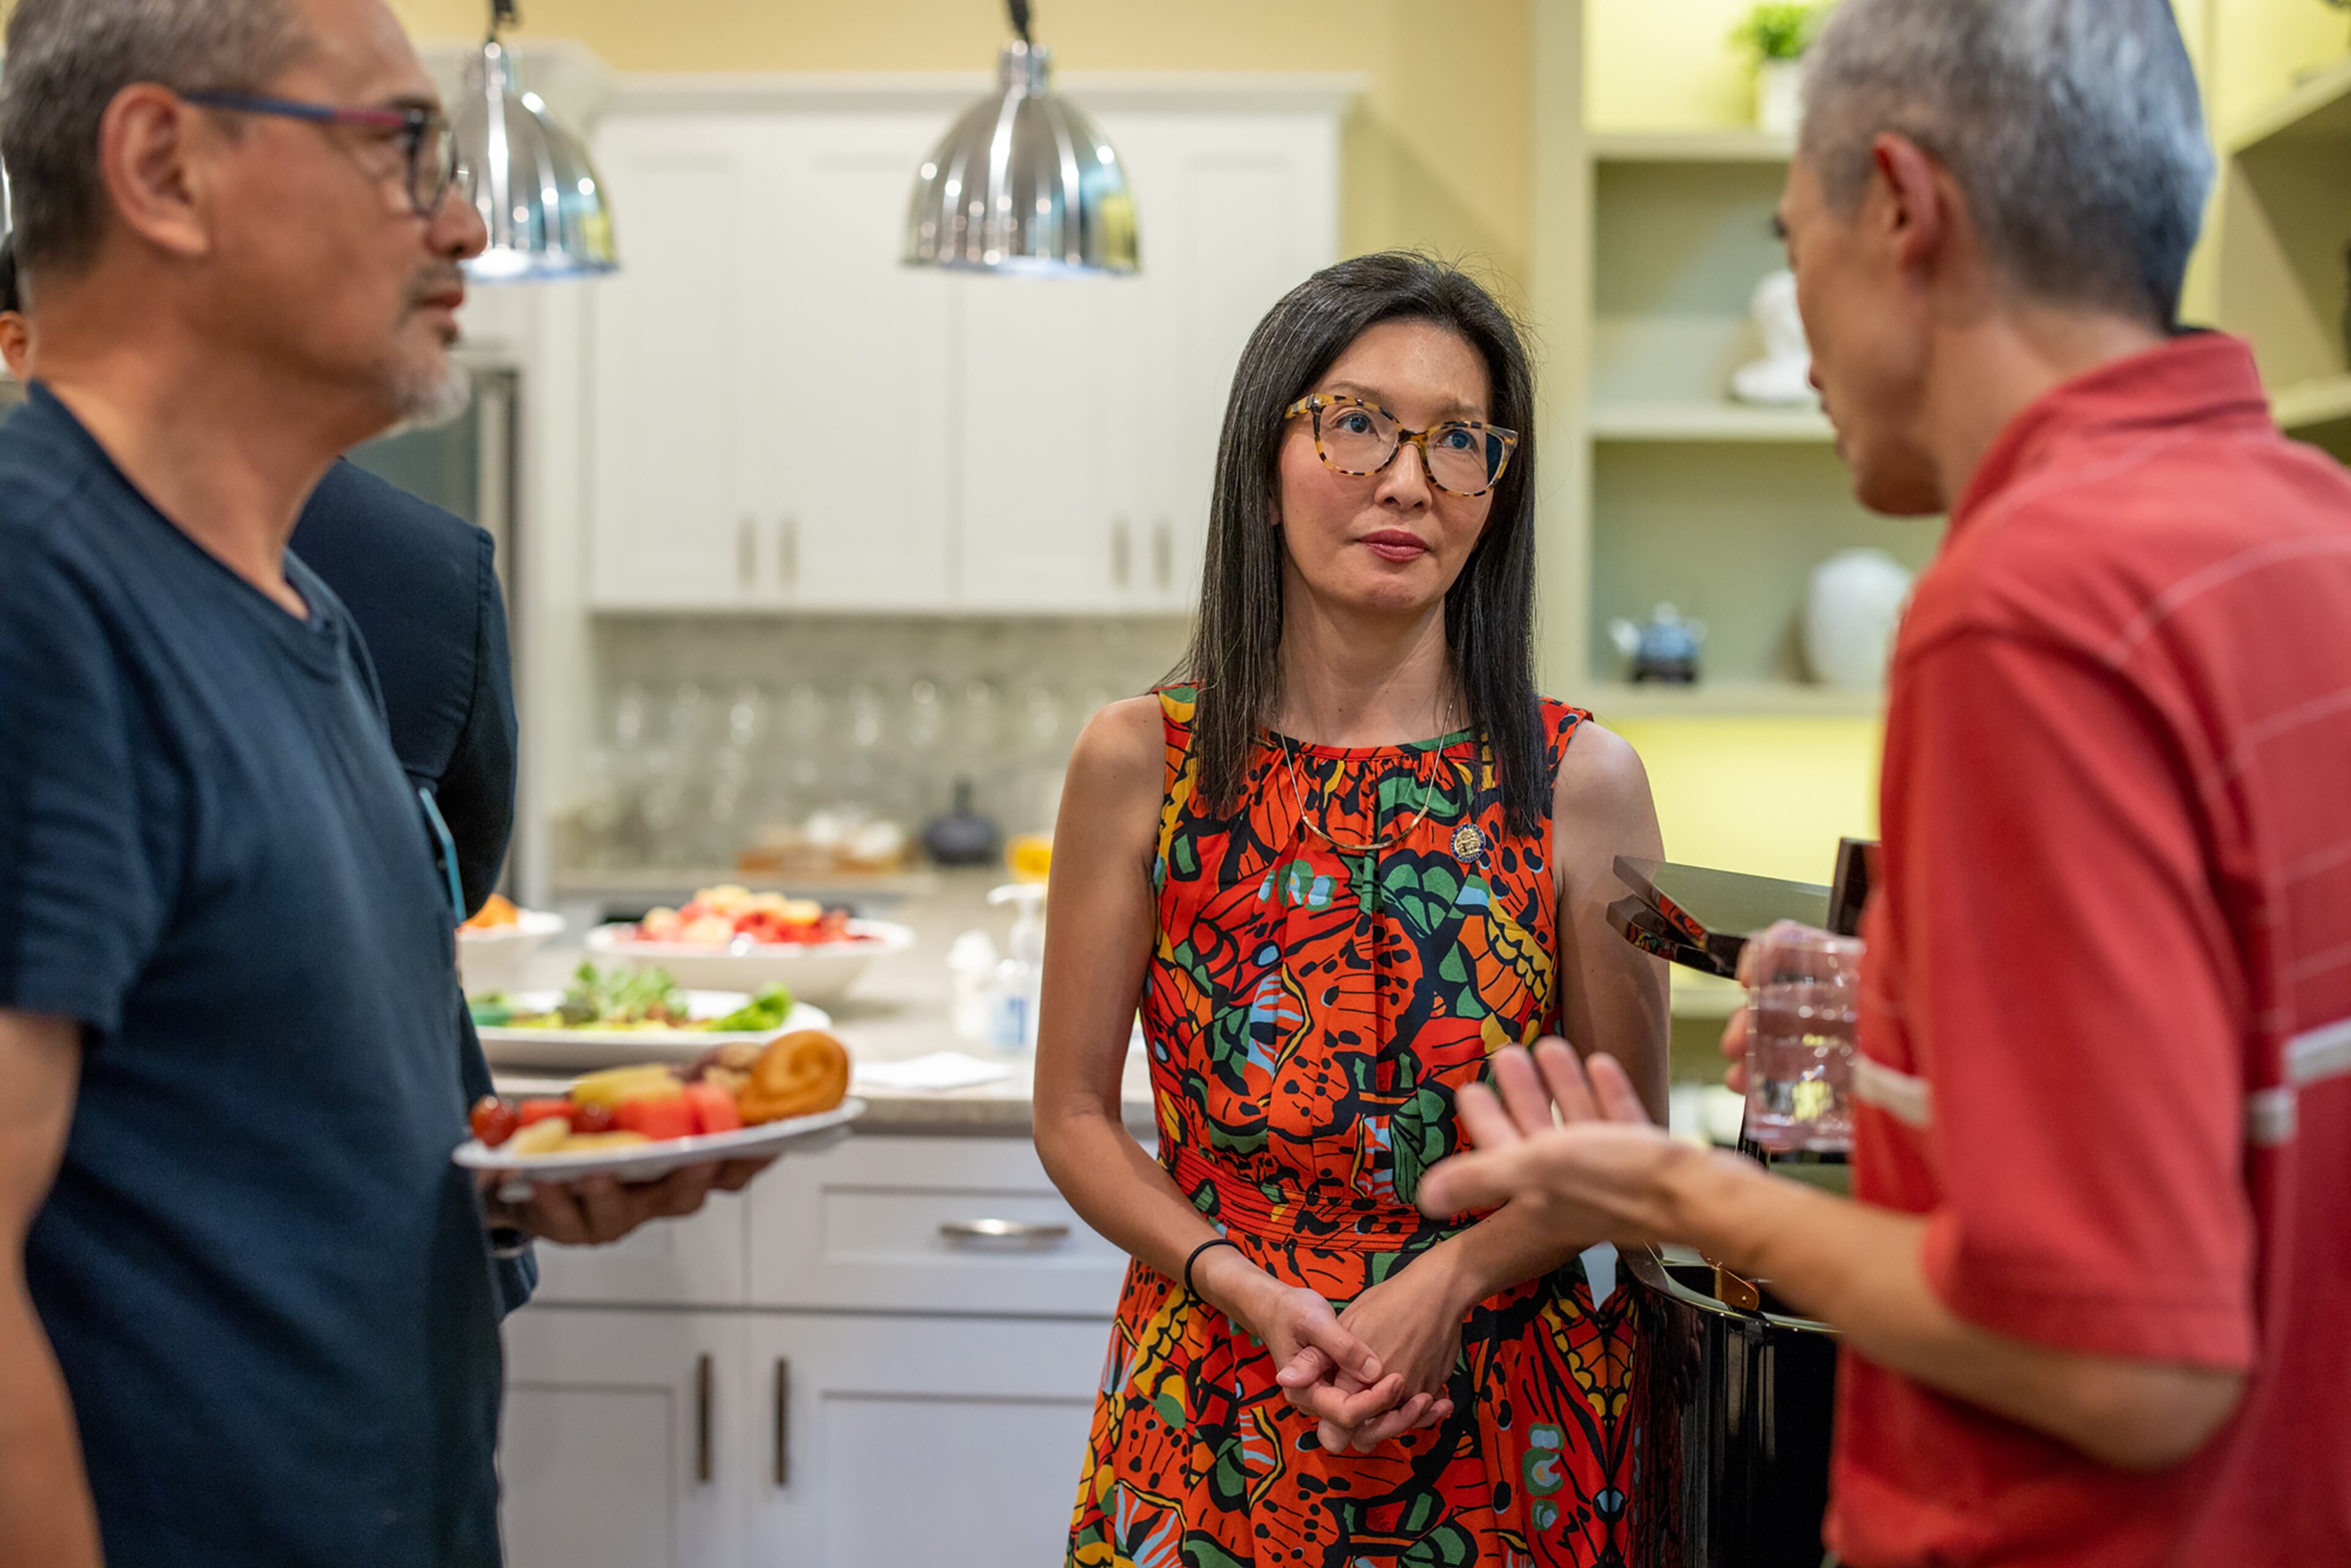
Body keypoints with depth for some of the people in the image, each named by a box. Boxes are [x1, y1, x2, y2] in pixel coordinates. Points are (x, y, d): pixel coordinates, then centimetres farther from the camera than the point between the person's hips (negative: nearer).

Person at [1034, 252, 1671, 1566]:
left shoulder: (1581, 782, -6)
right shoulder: (1140, 764, -5)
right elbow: (1077, 1116, 0)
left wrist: (1449, 1276, -15)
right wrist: (1249, 1292, -13)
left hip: (1501, 1433, 0)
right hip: (1212, 1418, 0)